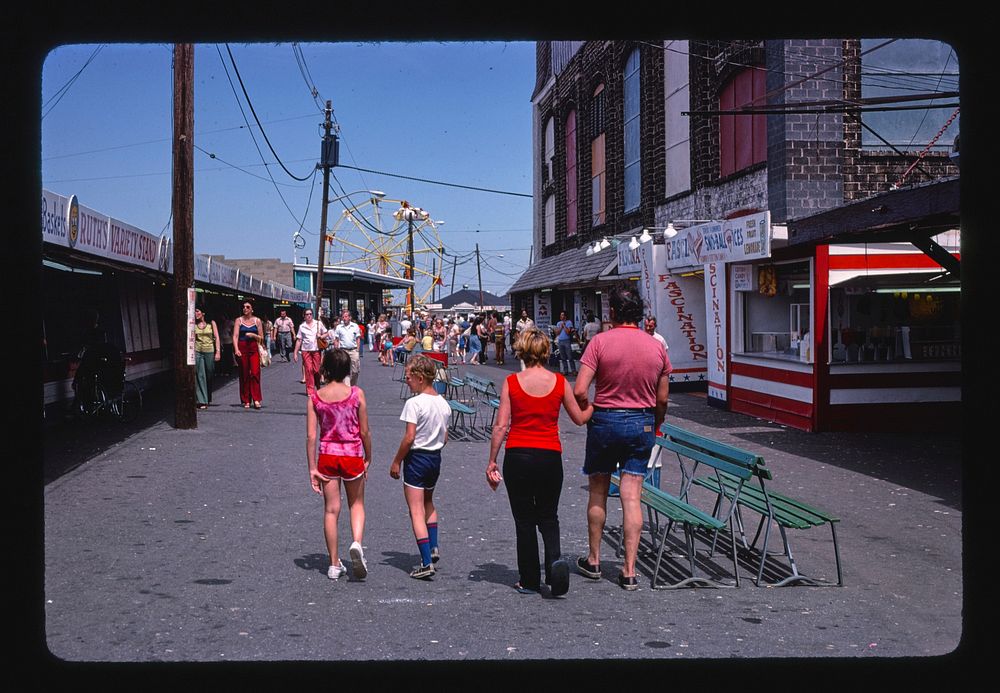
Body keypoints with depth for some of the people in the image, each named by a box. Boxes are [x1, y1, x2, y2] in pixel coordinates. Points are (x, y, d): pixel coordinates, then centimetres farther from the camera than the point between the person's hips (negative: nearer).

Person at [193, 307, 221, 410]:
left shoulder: (211, 323, 4)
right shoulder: (193, 325, 6)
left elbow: (216, 338, 3)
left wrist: (218, 352, -5)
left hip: (209, 351, 0)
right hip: (197, 351, 0)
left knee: (209, 376, 6)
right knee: (200, 376, -6)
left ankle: (208, 399, 22)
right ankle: (202, 401, -7)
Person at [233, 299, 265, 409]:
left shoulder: (257, 320, 7)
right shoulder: (239, 320, 6)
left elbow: (261, 338, 9)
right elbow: (235, 336, -2)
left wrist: (253, 335, -11)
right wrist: (236, 349, -16)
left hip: (253, 348, 0)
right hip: (242, 348, 0)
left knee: (255, 373, -13)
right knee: (244, 375, 3)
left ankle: (256, 399, -12)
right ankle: (246, 401, 9)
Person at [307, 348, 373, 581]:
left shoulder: (315, 397, -5)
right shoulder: (356, 394, -8)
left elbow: (311, 436, -7)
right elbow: (364, 432, -5)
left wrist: (312, 468, -2)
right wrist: (368, 459, 9)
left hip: (327, 456, 1)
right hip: (353, 455, -1)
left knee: (331, 509, 10)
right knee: (357, 503, 18)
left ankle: (334, 564, 15)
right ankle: (357, 543, -9)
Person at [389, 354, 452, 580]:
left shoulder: (414, 403, -17)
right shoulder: (444, 404, 5)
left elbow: (409, 437, -19)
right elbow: (444, 438, 10)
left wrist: (396, 462, -9)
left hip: (416, 458, -7)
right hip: (436, 458, 8)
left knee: (416, 512, -3)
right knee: (428, 503, 28)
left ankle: (427, 562, -8)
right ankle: (433, 547, 25)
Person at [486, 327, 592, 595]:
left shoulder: (511, 382, -5)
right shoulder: (559, 382, -2)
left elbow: (501, 425, -6)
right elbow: (580, 418, 10)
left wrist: (491, 462, 2)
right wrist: (594, 406, 30)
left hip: (517, 456, -1)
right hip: (550, 457, 1)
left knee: (524, 519, 10)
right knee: (548, 516, 17)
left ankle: (529, 581, 16)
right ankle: (555, 557, -10)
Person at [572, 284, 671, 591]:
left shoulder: (600, 341, -10)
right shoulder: (656, 347, 0)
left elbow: (579, 392, -15)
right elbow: (662, 399, 5)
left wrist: (587, 415, 3)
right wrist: (654, 427, 21)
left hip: (605, 420, -2)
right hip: (642, 423, 2)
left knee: (598, 493, 13)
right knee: (631, 497, 3)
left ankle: (593, 561, 24)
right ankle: (629, 572, 3)